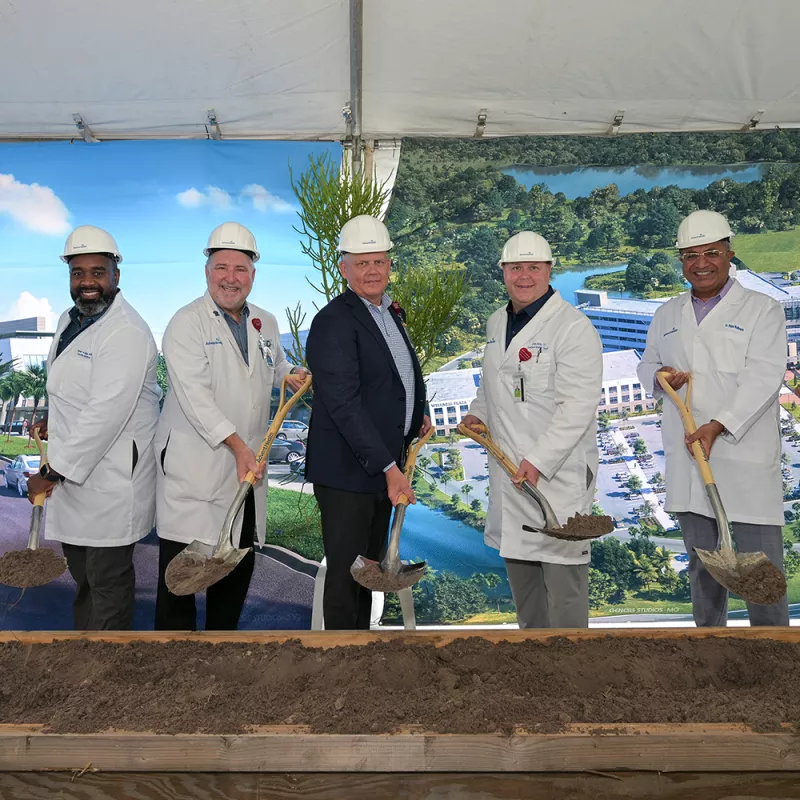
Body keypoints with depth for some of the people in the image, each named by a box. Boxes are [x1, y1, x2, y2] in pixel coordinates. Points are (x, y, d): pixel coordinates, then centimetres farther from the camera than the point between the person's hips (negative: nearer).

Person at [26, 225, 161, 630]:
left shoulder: (126, 333, -21)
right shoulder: (70, 319, 10)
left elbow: (105, 415, -26)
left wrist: (52, 474, -20)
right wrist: (52, 423, 8)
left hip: (109, 484, -9)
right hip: (71, 475, 9)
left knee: (107, 583, 6)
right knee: (83, 576, 23)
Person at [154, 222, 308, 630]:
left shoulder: (266, 323, 11)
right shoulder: (187, 322, -9)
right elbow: (194, 396, -19)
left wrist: (292, 375, 7)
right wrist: (238, 446, -23)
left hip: (248, 466, 7)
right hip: (193, 470, -6)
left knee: (239, 566, 16)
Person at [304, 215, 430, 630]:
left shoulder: (391, 312, 12)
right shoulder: (334, 321, -17)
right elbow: (344, 405, -24)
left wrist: (419, 416, 10)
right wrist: (389, 468, -26)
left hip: (384, 464, 9)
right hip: (347, 472, -9)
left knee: (370, 566, 19)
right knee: (345, 572, 1)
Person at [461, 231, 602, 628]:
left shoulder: (573, 327, -13)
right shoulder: (496, 322, 12)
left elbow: (578, 406, -19)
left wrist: (539, 460, -24)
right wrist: (477, 413, 8)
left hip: (558, 472, -8)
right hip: (508, 469, 8)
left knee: (562, 571, -2)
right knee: (519, 566, 19)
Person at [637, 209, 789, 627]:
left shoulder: (761, 309, 0)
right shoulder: (667, 315, 15)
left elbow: (763, 377, -11)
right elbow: (647, 366, 23)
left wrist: (717, 426, -22)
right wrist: (661, 376, -3)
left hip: (744, 459, -4)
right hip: (685, 459, 5)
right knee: (702, 565, 15)